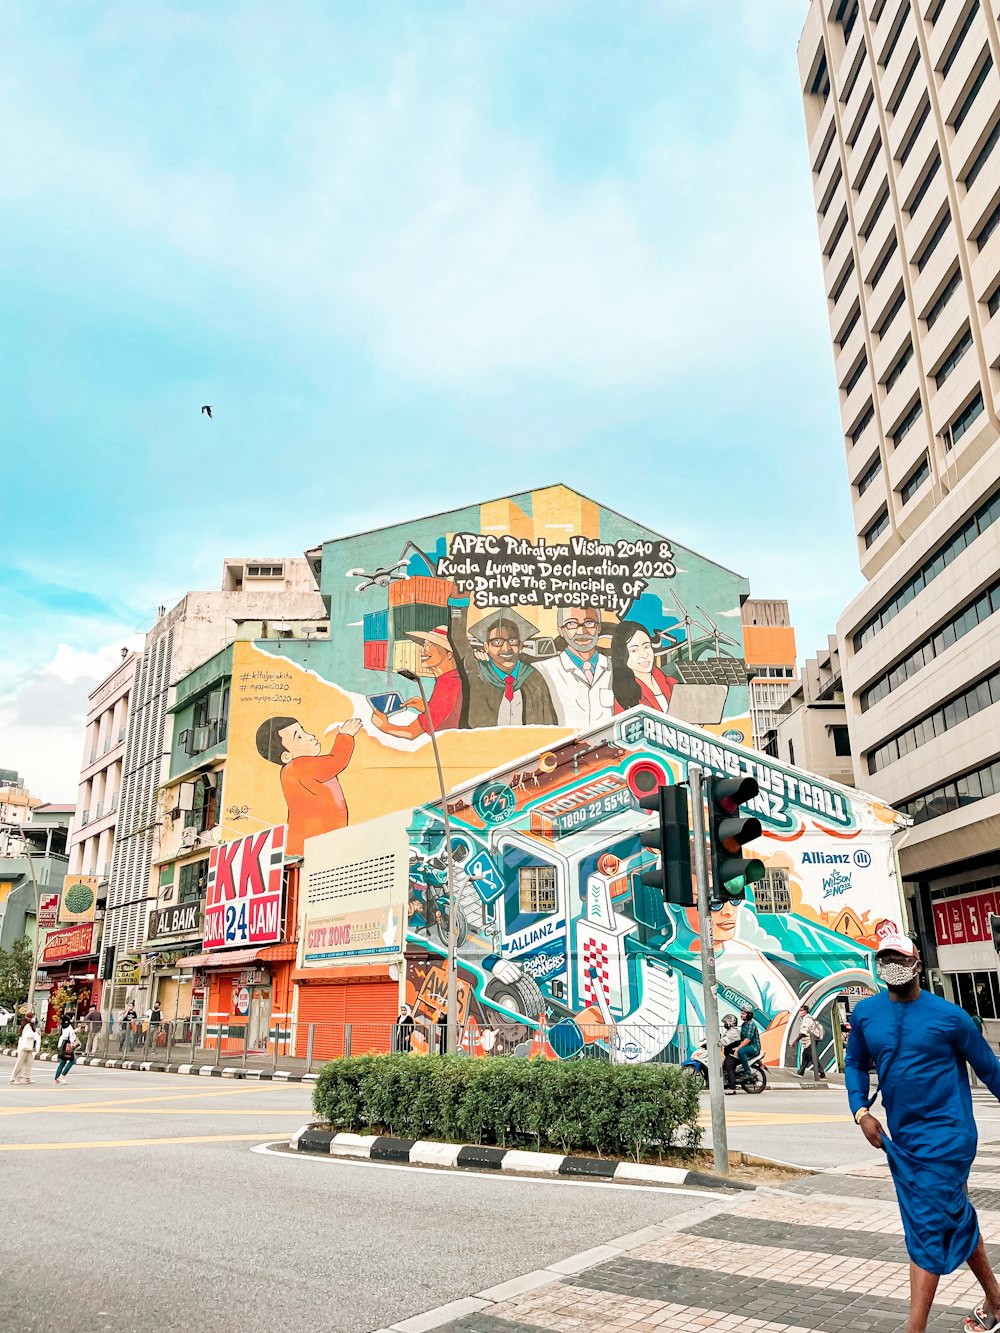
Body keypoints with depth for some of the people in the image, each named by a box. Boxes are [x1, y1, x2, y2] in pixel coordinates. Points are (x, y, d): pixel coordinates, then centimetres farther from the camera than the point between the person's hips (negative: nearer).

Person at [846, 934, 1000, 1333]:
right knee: (956, 1219, 21)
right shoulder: (865, 1013, -1)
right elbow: (856, 1064, 10)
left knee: (928, 1229, -6)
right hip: (900, 1138, 5)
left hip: (946, 1135, -5)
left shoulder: (950, 1016, -11)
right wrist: (861, 1110, -3)